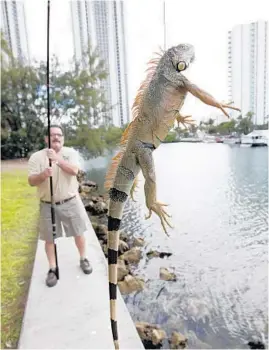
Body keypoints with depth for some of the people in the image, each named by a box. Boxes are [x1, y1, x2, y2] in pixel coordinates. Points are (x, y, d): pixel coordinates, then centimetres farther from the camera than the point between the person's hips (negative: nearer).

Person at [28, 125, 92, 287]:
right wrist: (43, 174, -30)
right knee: (49, 238, 9)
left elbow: (74, 171, -21)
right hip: (48, 205, 0)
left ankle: (83, 259, 35)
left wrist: (58, 159, -33)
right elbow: (31, 181, -10)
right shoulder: (36, 156, -5)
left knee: (79, 233, 12)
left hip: (71, 202, 0)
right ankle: (53, 268, 28)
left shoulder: (71, 152, -4)